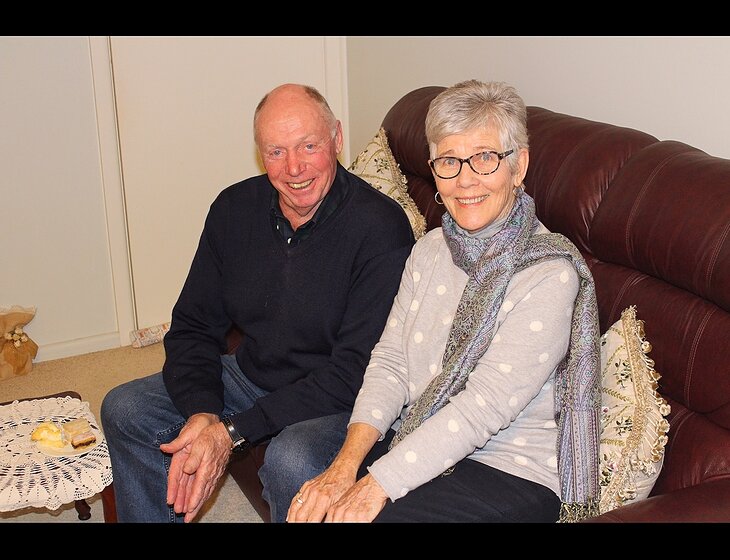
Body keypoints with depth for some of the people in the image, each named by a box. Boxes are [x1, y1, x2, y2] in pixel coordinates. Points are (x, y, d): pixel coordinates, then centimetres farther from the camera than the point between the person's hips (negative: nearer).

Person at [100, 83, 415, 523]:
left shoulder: (380, 226, -21)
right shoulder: (235, 210, -2)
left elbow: (356, 371, -24)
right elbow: (194, 326, 4)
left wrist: (233, 431, -25)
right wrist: (202, 413, -17)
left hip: (339, 402, -6)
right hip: (248, 377, 6)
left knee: (292, 460, -35)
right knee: (125, 409, 1)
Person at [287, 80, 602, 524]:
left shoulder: (550, 274, -14)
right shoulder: (430, 250, 6)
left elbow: (485, 406, -20)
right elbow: (389, 362, 0)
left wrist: (377, 483, -24)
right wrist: (347, 462, -15)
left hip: (511, 471, -5)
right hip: (416, 444, 5)